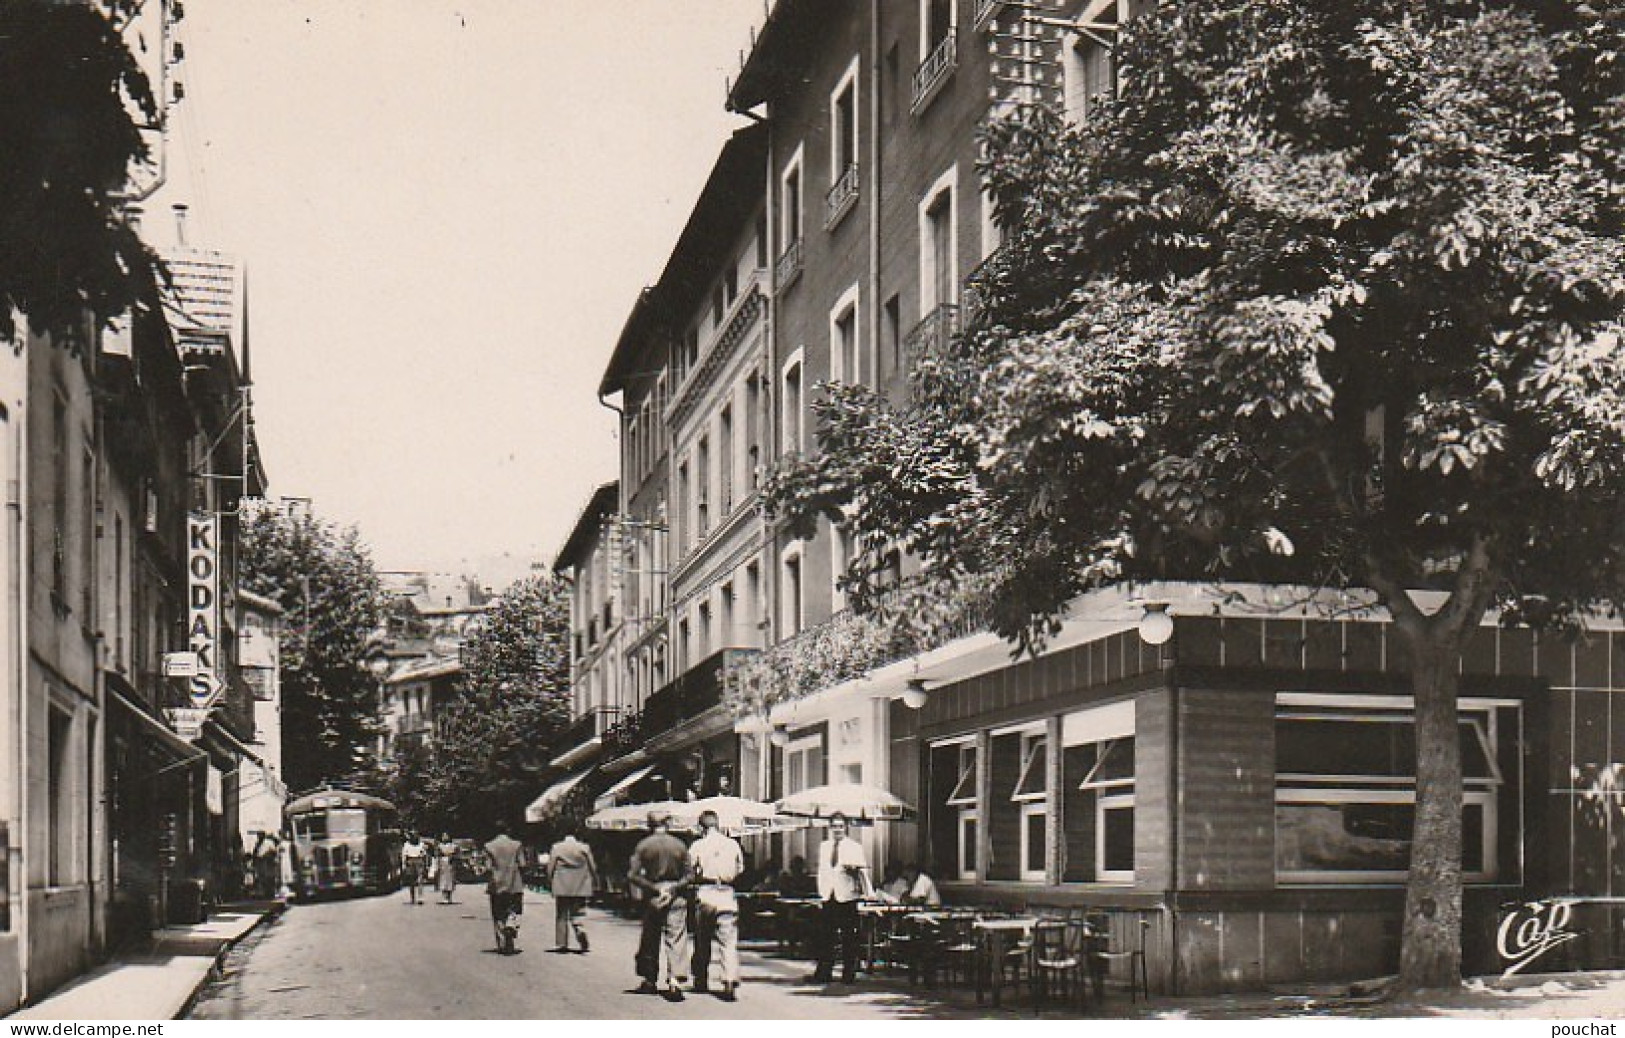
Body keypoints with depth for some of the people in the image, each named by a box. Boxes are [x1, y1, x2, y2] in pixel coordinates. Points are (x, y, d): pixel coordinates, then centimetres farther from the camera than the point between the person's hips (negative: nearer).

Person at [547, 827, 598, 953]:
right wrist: (595, 883, 11)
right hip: (580, 888, 1)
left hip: (562, 888, -1)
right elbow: (593, 867, 2)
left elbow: (550, 868, 0)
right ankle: (580, 930, -21)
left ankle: (561, 943, 7)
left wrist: (549, 882, 10)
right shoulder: (585, 848, 1)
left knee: (561, 916, 9)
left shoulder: (556, 848, -1)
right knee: (577, 913, 8)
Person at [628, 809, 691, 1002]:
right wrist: (674, 887, -4)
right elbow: (689, 876, -6)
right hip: (677, 898, -1)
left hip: (652, 898, 1)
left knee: (650, 939, 15)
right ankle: (674, 979, -19)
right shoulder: (679, 845, -1)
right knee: (675, 940, -2)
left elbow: (632, 875, -9)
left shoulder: (643, 845, -2)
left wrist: (653, 887, -6)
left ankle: (650, 980, 20)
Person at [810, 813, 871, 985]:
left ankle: (849, 974, 5)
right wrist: (821, 891, 13)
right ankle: (824, 973, 7)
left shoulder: (854, 847, 1)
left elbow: (863, 871, 0)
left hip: (847, 896, -4)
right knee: (826, 937, 3)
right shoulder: (824, 847, 15)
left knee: (849, 937, -1)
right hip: (829, 896, 4)